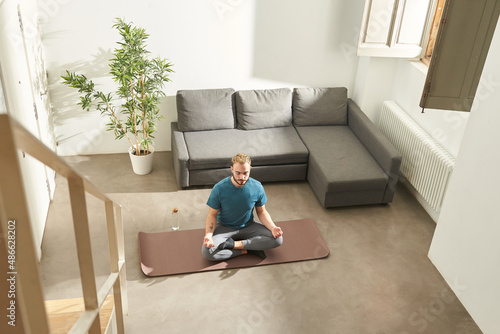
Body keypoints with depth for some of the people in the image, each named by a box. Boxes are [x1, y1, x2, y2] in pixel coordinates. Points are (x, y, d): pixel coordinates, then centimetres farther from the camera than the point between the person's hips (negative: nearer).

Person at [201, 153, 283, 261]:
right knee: (206, 251, -30)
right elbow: (212, 215, -12)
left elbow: (261, 211, -1)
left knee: (278, 239, -21)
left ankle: (235, 244, -19)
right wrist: (208, 234, -31)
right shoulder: (219, 189, -20)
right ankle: (246, 250, -15)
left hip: (248, 226, 2)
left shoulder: (257, 187, -14)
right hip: (224, 228, -2)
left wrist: (273, 227, -20)